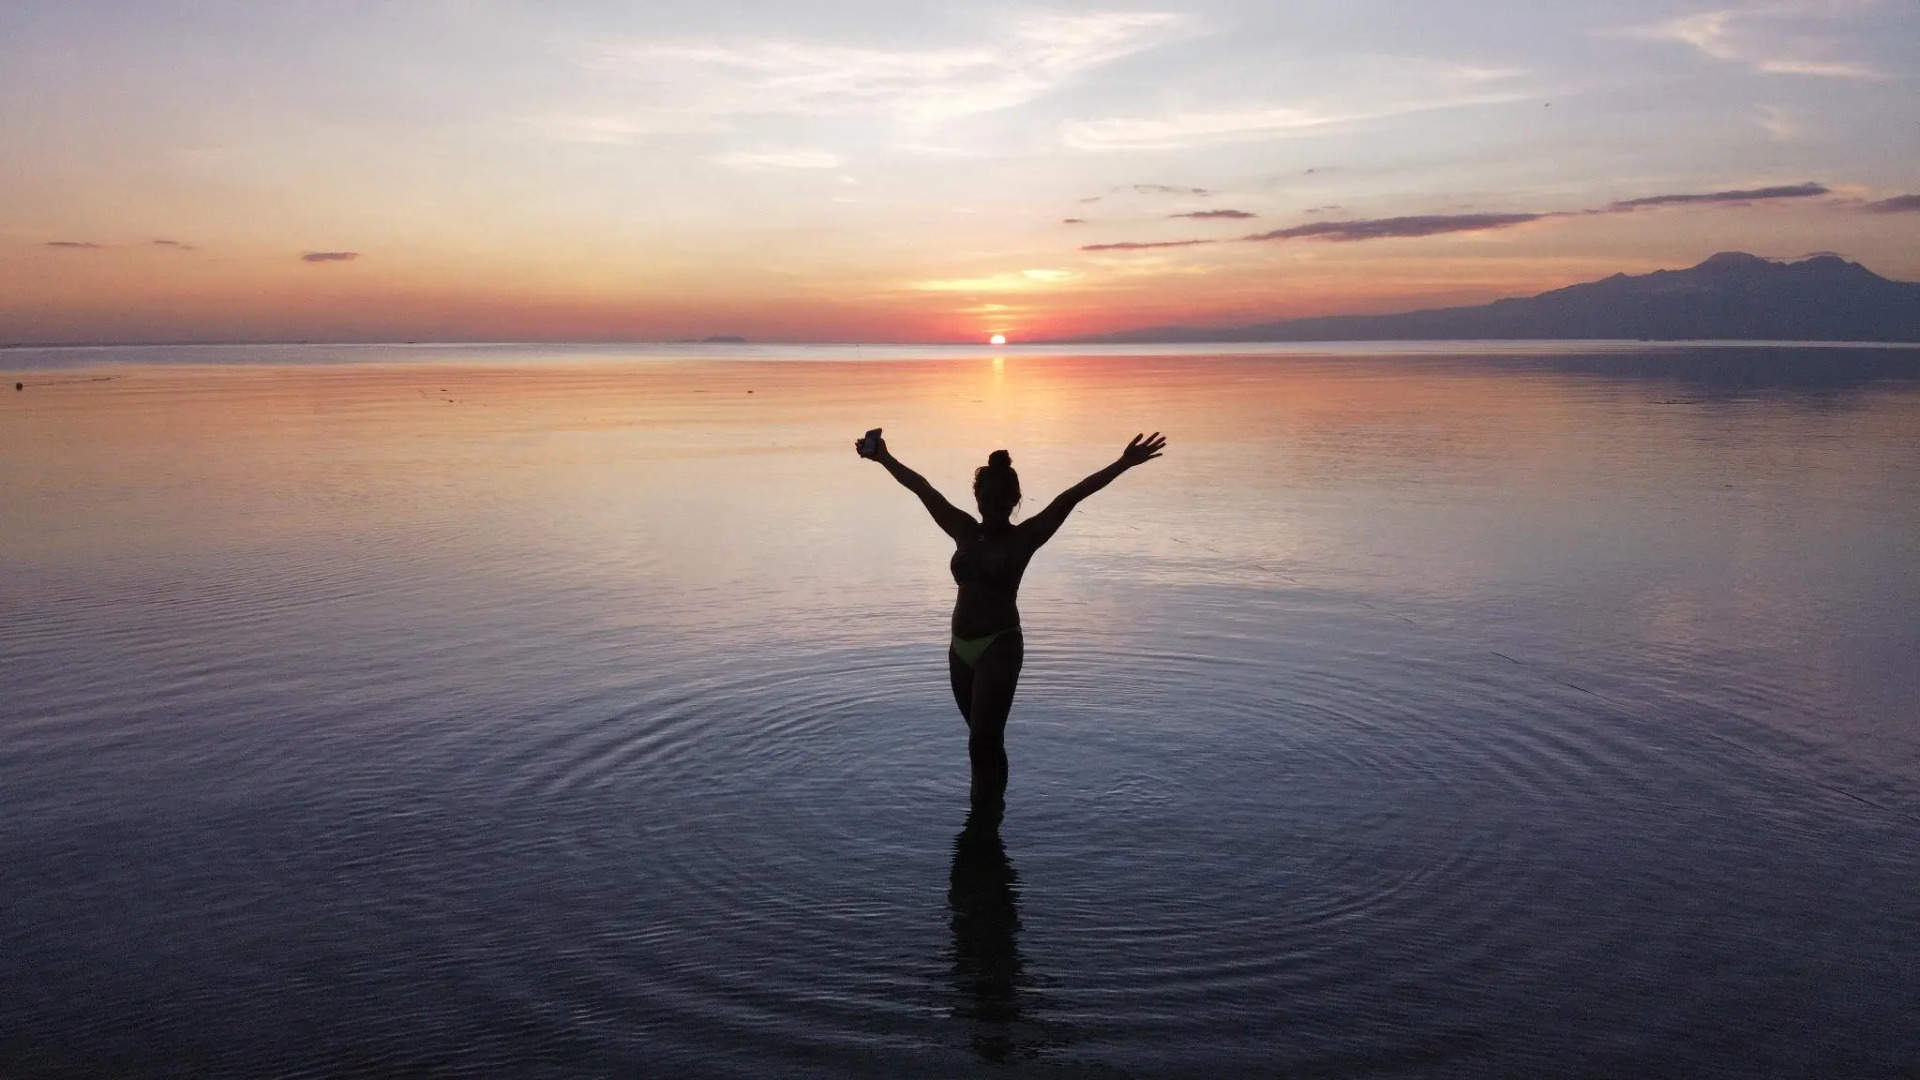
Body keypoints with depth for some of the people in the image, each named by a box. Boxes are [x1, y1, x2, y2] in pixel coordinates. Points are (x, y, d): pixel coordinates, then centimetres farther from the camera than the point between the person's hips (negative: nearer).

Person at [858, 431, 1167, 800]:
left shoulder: (1024, 538, -6)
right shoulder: (964, 531, 6)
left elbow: (1072, 496, -15)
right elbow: (922, 488, 11)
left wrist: (1122, 465, -20)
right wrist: (884, 458, 17)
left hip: (1000, 648, -5)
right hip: (960, 648, 5)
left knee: (982, 745, -10)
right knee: (986, 744, 18)